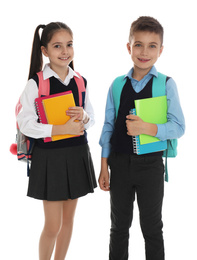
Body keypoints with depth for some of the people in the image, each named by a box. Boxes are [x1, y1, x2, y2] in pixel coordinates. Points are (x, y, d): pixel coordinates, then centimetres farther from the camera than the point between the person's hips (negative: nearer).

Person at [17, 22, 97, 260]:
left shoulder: (80, 82, 5)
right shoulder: (36, 83, -9)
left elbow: (91, 119, 12)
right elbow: (25, 124, -12)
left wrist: (83, 117, -11)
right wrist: (61, 129, -20)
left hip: (77, 155, 5)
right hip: (49, 157, -5)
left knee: (68, 219, 14)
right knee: (53, 226, 0)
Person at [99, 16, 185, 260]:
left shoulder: (166, 84, -6)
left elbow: (178, 127, -10)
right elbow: (109, 126, 5)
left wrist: (147, 128, -26)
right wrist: (104, 166, 3)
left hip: (150, 164, -2)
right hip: (120, 163, 3)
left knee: (152, 226, 12)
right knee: (119, 224, 17)